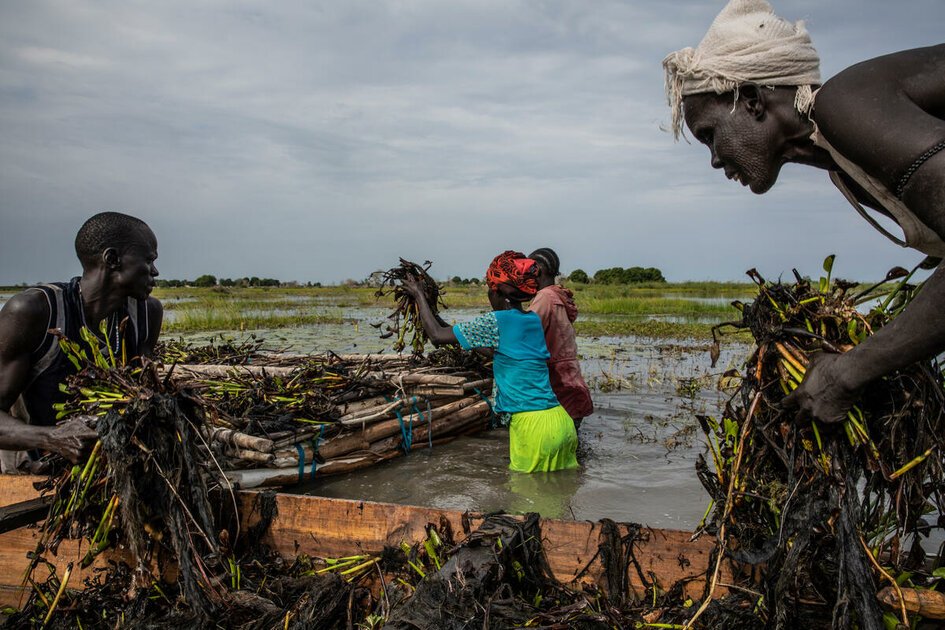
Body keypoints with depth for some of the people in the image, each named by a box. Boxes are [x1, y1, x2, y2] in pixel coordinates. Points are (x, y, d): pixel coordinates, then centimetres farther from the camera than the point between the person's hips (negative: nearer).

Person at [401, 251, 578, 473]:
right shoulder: (534, 320, 12)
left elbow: (437, 335, -5)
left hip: (534, 427, -7)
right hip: (562, 421, 7)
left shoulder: (497, 321, -10)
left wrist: (419, 296, 9)